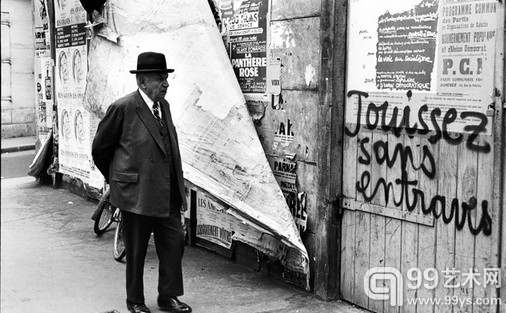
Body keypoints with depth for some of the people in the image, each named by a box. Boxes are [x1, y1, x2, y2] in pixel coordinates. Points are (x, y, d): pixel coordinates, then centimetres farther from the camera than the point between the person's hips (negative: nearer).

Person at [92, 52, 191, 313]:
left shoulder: (164, 105, 8)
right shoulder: (123, 108, -13)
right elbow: (100, 148, -3)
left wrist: (179, 190, 14)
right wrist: (115, 180, 9)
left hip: (168, 195, 6)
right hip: (137, 194, -6)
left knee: (174, 245, 9)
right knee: (136, 252, 9)